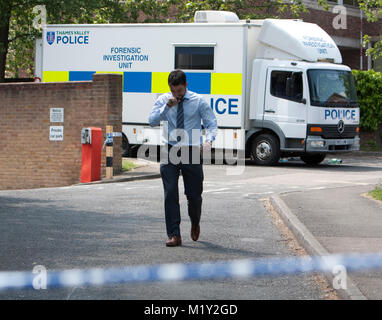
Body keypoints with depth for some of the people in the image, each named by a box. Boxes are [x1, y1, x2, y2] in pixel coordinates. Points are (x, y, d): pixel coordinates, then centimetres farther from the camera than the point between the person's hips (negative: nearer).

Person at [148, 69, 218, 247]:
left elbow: (211, 124, -1)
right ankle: (174, 235, -3)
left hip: (191, 151, -1)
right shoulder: (163, 100, 6)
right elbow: (152, 121, -3)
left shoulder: (198, 101, 1)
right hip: (169, 151, 1)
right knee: (170, 194, -5)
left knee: (194, 194, 5)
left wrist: (209, 140, -20)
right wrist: (166, 107, -17)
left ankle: (195, 223, 36)